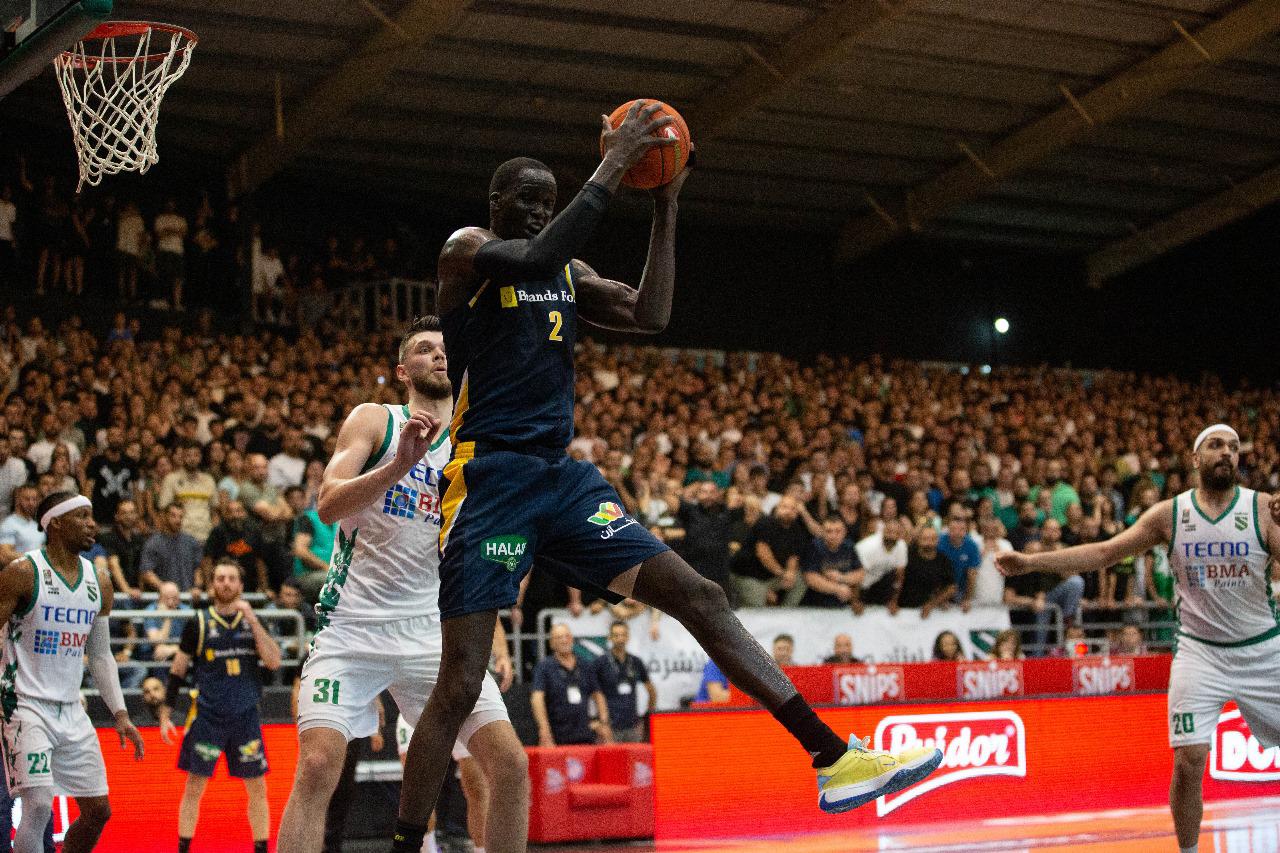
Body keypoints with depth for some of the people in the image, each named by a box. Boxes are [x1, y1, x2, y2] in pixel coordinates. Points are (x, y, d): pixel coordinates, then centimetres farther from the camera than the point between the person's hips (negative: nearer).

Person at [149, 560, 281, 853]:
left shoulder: (253, 621, 7)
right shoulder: (199, 623, 2)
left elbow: (274, 662, -6)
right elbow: (177, 672, 5)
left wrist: (252, 620, -11)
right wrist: (165, 715, 0)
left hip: (246, 716, 2)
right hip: (207, 716, -2)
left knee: (257, 788, 4)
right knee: (194, 787, -1)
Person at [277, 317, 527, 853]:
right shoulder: (375, 419, 2)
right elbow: (328, 505, -13)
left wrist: (493, 637, 8)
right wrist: (401, 463, -27)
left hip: (431, 628, 4)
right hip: (354, 625, -4)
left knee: (511, 765, -6)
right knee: (317, 767, -20)